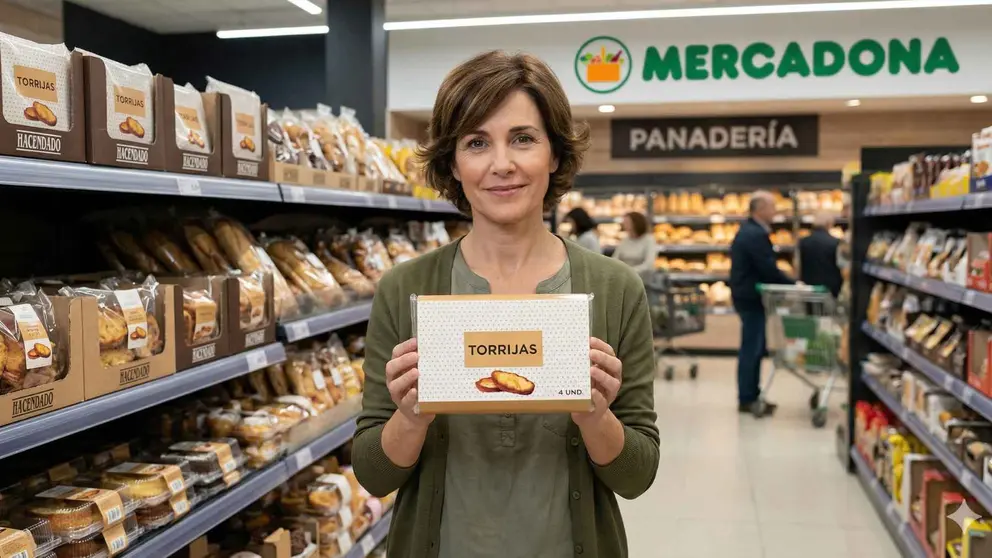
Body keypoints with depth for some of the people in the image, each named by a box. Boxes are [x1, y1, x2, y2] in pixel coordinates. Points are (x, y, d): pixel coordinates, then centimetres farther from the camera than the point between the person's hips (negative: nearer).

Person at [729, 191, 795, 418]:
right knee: (752, 348, -4)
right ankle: (747, 399, 3)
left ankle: (750, 396, 20)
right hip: (751, 297, -11)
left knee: (754, 348, 14)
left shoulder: (749, 230, 15)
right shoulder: (756, 235, -19)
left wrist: (787, 283, 10)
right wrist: (793, 285, -10)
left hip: (747, 294, 11)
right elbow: (769, 269, -22)